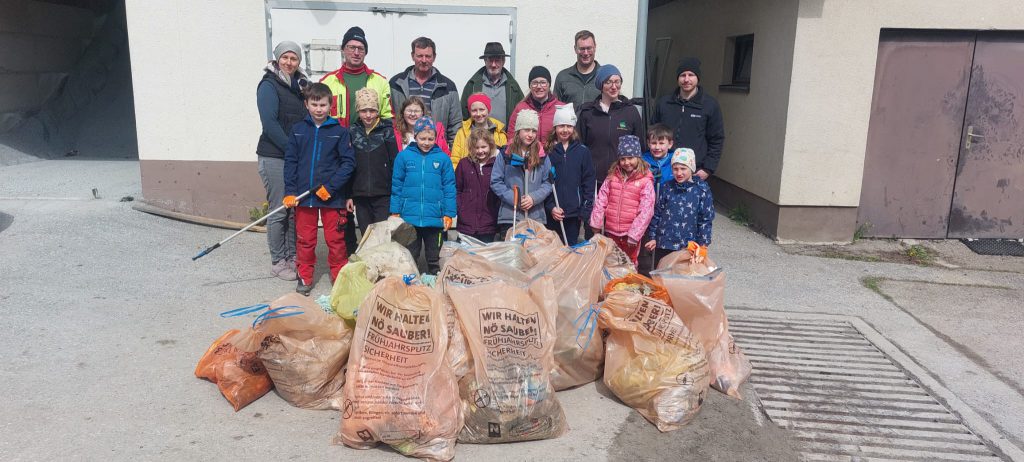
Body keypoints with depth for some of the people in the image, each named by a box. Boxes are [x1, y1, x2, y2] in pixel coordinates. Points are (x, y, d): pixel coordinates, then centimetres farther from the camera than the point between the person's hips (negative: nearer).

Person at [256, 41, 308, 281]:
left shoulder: (301, 85, 14)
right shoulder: (269, 85, -6)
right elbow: (270, 123, -15)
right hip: (274, 156, -6)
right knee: (279, 211, -2)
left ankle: (292, 256, 22)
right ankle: (277, 262, 10)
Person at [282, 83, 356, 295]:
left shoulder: (339, 131, -3)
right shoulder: (298, 130, 4)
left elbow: (348, 162, -6)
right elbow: (290, 162, 6)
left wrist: (330, 187, -14)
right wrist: (290, 192, -2)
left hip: (332, 196, -2)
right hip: (304, 196, 2)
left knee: (335, 239, 6)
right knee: (304, 239, 11)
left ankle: (340, 276, 21)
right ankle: (304, 277, 24)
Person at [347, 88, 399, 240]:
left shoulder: (387, 131, -1)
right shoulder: (352, 132, 6)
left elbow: (394, 163, -2)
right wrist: (349, 195, 4)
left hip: (383, 195, -3)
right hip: (360, 196, 3)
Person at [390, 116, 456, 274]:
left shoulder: (443, 158, -1)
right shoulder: (403, 156, 0)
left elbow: (449, 188, 0)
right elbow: (396, 186, 3)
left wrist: (449, 214, -4)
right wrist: (395, 212, 0)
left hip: (434, 219, 0)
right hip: (409, 218, 0)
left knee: (434, 258, 13)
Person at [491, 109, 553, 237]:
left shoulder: (542, 156, 7)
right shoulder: (506, 154, 1)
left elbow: (548, 183, 5)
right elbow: (495, 182, -1)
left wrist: (534, 197, -11)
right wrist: (514, 199, -11)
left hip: (536, 217, 2)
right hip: (509, 217, -1)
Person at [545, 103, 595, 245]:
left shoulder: (582, 151, 4)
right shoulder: (547, 151, 0)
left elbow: (588, 182, 3)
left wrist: (586, 210, -4)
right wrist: (550, 207, -11)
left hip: (573, 213, 1)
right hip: (551, 213, -1)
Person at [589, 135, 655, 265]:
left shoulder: (645, 181, -9)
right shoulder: (612, 176, 4)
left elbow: (646, 210, -13)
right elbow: (601, 200, 5)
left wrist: (634, 234, -16)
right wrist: (596, 223, 0)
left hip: (631, 234, -4)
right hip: (610, 231, 4)